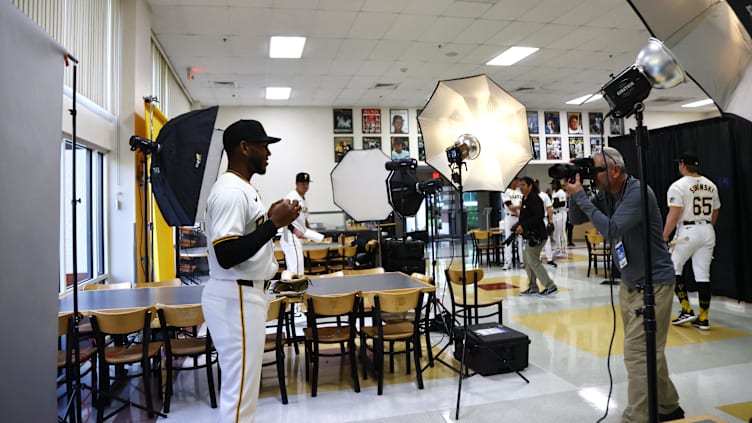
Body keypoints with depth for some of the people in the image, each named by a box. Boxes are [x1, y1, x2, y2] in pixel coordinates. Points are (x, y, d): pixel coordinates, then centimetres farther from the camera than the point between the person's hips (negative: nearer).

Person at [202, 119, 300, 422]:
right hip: (234, 298, -11)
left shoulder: (243, 188, 13)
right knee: (240, 388, 0)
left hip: (244, 294, 11)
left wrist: (270, 219, 8)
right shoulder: (231, 191, -20)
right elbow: (226, 255, -26)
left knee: (242, 384, 21)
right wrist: (274, 224, -23)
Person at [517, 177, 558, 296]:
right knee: (527, 261, 12)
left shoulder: (534, 199, -15)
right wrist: (519, 225, 6)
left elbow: (538, 217, -25)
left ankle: (551, 287, 1)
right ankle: (533, 288, 21)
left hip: (537, 235, -10)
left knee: (533, 261, -7)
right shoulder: (525, 199, 14)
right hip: (529, 235, 10)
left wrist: (523, 226, -25)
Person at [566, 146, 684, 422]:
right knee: (649, 351, 17)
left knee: (638, 353, -8)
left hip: (653, 284, -8)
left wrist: (580, 196, -25)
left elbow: (611, 230, -30)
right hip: (629, 283, 8)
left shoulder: (638, 192, -21)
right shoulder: (606, 194, 2)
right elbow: (576, 220, 6)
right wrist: (575, 194, -10)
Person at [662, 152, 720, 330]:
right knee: (703, 274, 7)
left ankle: (687, 310, 3)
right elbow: (715, 212, 16)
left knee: (673, 269, 9)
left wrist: (664, 237, -12)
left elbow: (674, 215, -17)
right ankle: (703, 318, 10)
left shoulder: (678, 186, -11)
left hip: (687, 232, -6)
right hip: (708, 231, 6)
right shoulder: (711, 185, 10)